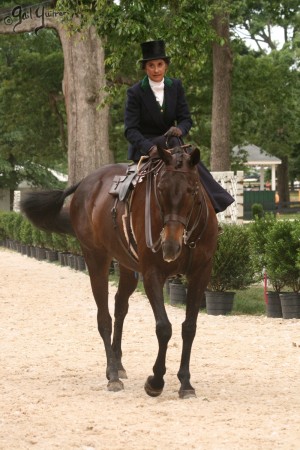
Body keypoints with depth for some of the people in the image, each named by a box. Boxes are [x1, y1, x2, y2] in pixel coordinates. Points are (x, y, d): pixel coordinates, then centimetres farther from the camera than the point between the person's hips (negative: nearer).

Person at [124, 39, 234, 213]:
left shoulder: (176, 86, 3)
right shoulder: (135, 92, -8)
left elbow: (186, 119, 4)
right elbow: (130, 130, -13)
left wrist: (179, 130, -22)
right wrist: (149, 148, -30)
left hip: (170, 142, 4)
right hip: (144, 149, -4)